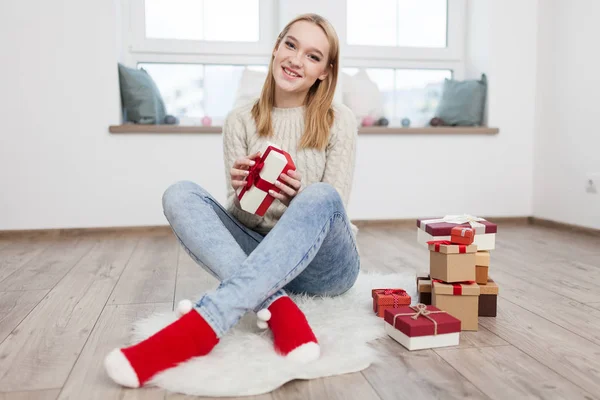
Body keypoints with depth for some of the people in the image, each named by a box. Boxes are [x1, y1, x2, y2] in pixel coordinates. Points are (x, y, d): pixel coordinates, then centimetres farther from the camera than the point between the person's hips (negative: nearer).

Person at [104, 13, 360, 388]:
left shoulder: (339, 120, -2)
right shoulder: (241, 120, 3)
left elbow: (332, 205, -6)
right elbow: (239, 214, 0)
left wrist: (300, 198, -27)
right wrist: (241, 194, -24)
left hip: (324, 264, -2)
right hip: (260, 260, 2)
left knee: (320, 198, -34)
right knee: (180, 194, -18)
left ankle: (202, 324, -43)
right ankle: (278, 309, -35)